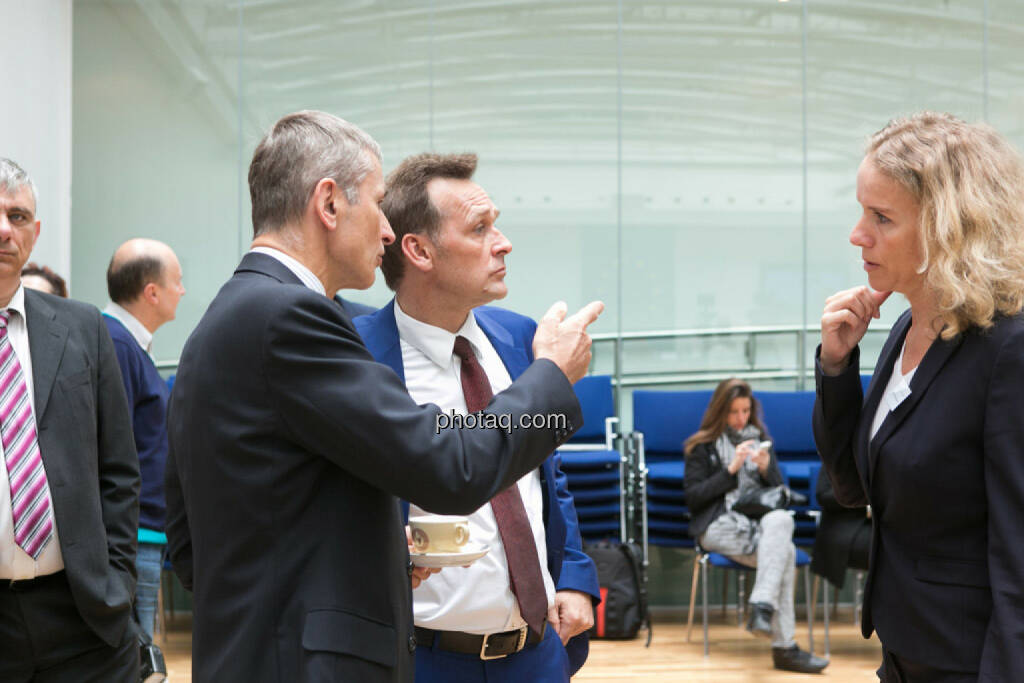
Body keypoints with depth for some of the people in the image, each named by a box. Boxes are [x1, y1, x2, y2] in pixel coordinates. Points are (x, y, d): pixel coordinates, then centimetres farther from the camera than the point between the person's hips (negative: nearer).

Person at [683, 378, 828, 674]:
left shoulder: (760, 438, 20)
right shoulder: (702, 446, 8)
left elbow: (779, 492, 17)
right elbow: (692, 497, -1)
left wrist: (766, 468, -5)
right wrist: (731, 469, -9)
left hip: (762, 520, 4)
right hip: (718, 526, -4)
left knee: (781, 519, -36)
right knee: (785, 552, -31)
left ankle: (762, 607, -42)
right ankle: (784, 647, -35)